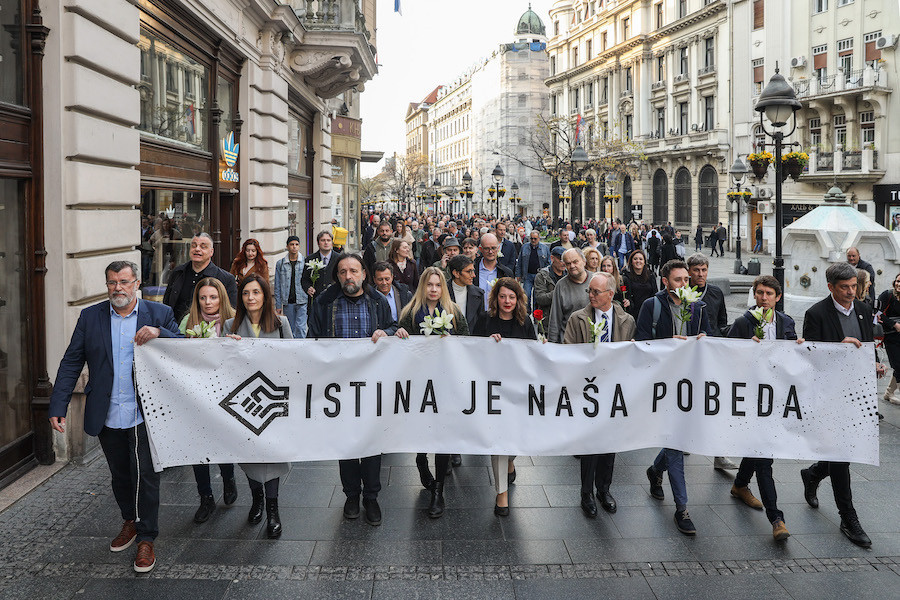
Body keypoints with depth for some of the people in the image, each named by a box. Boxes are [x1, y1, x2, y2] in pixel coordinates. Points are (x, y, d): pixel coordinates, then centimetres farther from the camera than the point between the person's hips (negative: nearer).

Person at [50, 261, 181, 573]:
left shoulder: (160, 314, -1)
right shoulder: (90, 317, 4)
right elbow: (71, 363, 2)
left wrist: (159, 333, -25)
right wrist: (58, 407, -5)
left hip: (145, 414, -3)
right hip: (107, 416, 3)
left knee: (145, 475, 0)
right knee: (120, 476, 18)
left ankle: (146, 538, 14)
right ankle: (130, 522, 39)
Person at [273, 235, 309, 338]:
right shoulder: (280, 263, 6)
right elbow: (277, 286, 8)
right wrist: (278, 305, 5)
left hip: (302, 301, -2)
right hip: (288, 302, 2)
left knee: (300, 328, -11)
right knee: (291, 330, 9)